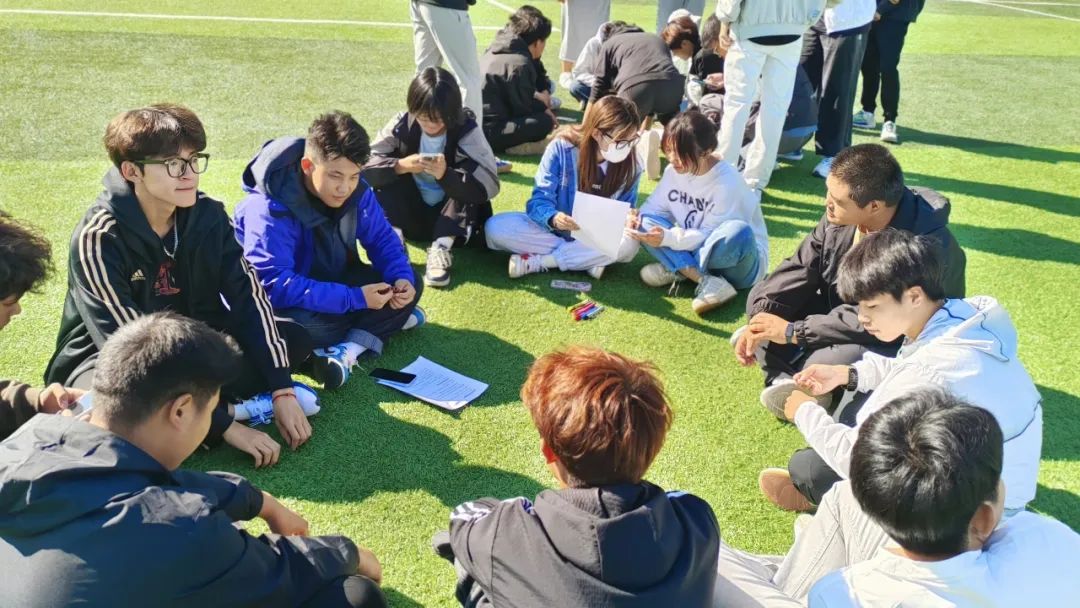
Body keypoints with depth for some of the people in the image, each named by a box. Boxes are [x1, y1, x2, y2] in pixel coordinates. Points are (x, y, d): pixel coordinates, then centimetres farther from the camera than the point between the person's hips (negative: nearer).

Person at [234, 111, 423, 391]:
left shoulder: (356, 191, -12)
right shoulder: (270, 210, -31)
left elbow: (382, 238, -1)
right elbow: (275, 285, -35)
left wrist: (402, 278, -24)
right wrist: (355, 299, -37)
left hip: (336, 281, 6)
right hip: (284, 301, -6)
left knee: (406, 285, -12)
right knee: (310, 327, -39)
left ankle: (348, 349, -27)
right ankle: (379, 323, -10)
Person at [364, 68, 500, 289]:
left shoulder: (467, 131, -17)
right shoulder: (402, 125, -12)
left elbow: (488, 186, -27)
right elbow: (363, 166, -18)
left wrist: (446, 175, -41)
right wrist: (400, 166, -35)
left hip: (452, 218, -1)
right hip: (410, 217, 2)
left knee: (465, 177, -27)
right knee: (388, 175, -20)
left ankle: (440, 249, -32)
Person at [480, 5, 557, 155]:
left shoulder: (496, 50, 12)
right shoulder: (520, 64, -17)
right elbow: (523, 109, -11)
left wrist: (535, 96, 21)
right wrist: (544, 110, 5)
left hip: (476, 124, 10)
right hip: (487, 132, -10)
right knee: (545, 122, -19)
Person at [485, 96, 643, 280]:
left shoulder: (632, 165, -10)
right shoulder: (562, 148, -17)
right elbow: (540, 200, -18)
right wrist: (553, 218, -42)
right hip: (552, 230, -1)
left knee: (628, 243, -34)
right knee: (496, 227, -26)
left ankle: (535, 261, -25)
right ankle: (586, 259, -25)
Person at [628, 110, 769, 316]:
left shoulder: (727, 183, -24)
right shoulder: (674, 171, -5)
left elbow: (708, 236, -23)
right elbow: (654, 207, 0)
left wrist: (668, 238, -36)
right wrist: (637, 219, -22)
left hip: (736, 260, -6)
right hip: (695, 249, 6)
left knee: (738, 232, -41)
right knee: (645, 223, -17)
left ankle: (677, 269, -23)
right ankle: (706, 281, -29)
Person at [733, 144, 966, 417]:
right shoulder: (840, 216, -14)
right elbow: (800, 269, -6)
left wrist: (793, 331, -30)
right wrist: (761, 318, -20)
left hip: (899, 346, -7)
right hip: (840, 319, 7)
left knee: (830, 362, -37)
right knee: (761, 299, -7)